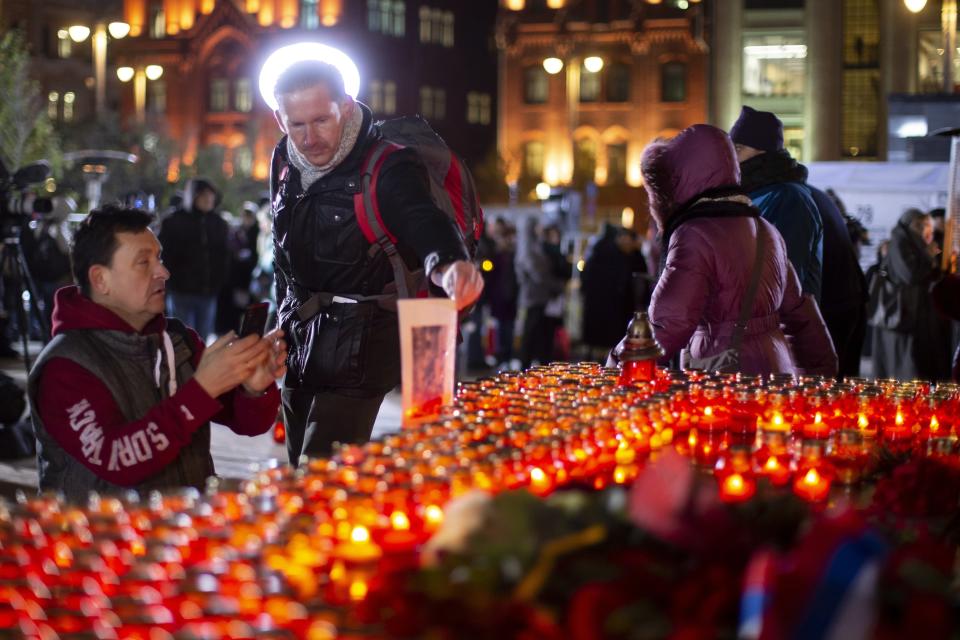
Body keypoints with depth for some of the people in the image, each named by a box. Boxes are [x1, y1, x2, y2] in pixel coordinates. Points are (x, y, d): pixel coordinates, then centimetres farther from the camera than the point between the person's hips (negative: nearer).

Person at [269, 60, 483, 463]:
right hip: (301, 346, 7)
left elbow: (424, 226, -37)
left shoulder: (388, 168, -18)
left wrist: (448, 267, -59)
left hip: (358, 350, -7)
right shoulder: (285, 163, 3)